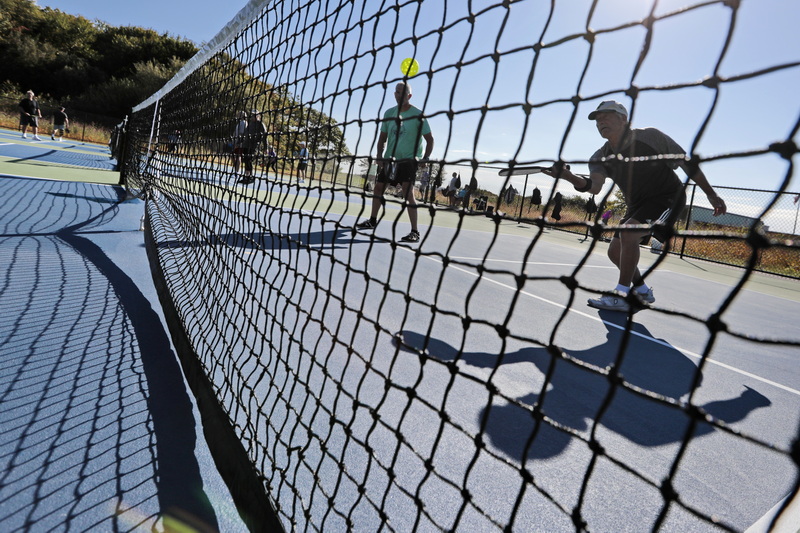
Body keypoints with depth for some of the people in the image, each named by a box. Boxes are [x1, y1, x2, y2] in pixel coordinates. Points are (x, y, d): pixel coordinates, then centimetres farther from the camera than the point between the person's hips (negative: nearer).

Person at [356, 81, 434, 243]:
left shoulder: (418, 115, -7)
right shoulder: (389, 113, 7)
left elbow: (429, 139, -5)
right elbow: (383, 138, 13)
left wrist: (425, 158, -18)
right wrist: (379, 156, -1)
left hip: (409, 159, -6)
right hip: (389, 159, 6)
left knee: (408, 192, -20)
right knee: (378, 187, 12)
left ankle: (415, 232, -17)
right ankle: (372, 221, 33)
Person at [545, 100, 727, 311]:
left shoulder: (649, 137, -16)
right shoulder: (600, 157, -5)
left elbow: (687, 163, -7)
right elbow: (594, 186, -26)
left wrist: (711, 194, -5)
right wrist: (568, 176, -46)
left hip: (668, 197, -6)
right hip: (637, 204, 7)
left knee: (628, 232, -28)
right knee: (615, 251, 3)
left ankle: (621, 296, -20)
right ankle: (642, 291, 26)